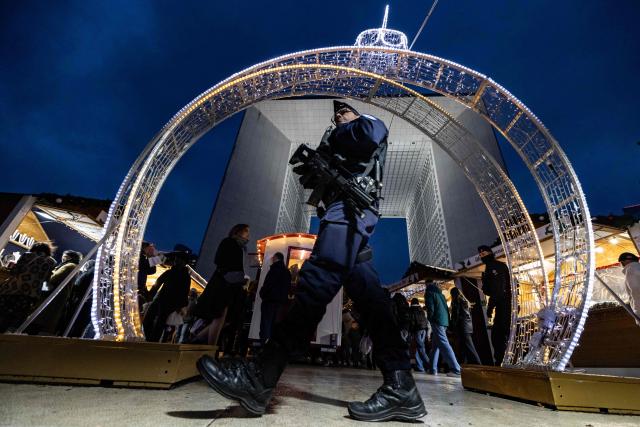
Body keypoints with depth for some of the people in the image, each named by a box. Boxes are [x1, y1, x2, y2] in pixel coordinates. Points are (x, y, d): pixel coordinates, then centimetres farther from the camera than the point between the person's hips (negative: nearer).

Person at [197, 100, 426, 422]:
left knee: (317, 280, -22)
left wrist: (332, 141, 8)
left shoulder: (369, 124, 21)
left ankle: (259, 377, -25)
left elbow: (371, 133, -5)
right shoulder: (339, 155, 41)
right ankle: (400, 387, -4)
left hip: (351, 205, -9)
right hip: (349, 213, 9)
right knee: (368, 298, -4)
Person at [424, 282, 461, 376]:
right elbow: (446, 308, 18)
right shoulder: (440, 294, 22)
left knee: (443, 344, -12)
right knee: (435, 345, 12)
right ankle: (433, 369, 13)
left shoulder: (429, 293, 0)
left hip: (437, 321, -8)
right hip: (445, 320, 8)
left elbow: (430, 309, -11)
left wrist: (430, 321, -2)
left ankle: (456, 369, -18)